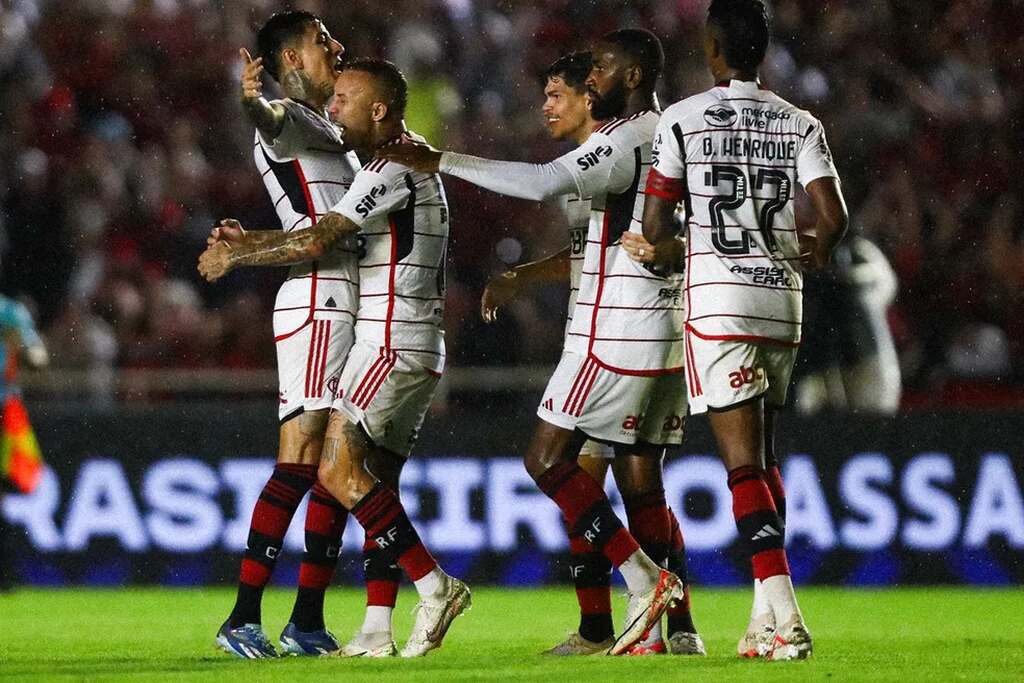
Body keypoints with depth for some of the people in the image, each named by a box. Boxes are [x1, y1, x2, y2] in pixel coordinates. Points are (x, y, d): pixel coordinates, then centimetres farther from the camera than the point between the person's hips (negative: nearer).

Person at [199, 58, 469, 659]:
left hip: (391, 341, -10)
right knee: (373, 481, 7)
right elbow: (330, 237, 23)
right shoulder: (415, 167, 20)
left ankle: (435, 586, -16)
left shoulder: (394, 170, -12)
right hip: (417, 347, 10)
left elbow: (317, 242, -18)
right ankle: (380, 630, 3)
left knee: (340, 471, -13)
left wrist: (234, 257, -5)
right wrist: (249, 242, 16)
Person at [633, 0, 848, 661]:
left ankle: (785, 618, -20)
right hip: (783, 303, 4)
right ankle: (765, 620, 16)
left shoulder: (682, 120, -3)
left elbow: (656, 226, 0)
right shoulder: (801, 125, 5)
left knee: (744, 462, -8)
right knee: (765, 456, 16)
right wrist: (815, 252, 20)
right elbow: (833, 217, -3)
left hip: (718, 302, -4)